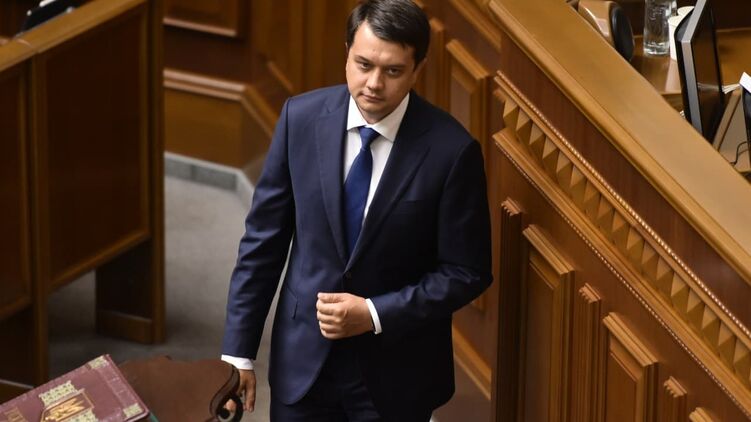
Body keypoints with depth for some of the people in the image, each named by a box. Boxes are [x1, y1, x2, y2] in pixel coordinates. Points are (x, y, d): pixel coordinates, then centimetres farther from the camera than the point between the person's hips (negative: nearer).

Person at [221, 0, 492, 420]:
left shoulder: (451, 150, -15)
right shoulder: (301, 117, -7)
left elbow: (466, 272, -8)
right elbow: (264, 238, -1)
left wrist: (374, 314, -18)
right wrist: (238, 351, -2)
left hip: (395, 372, -2)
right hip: (303, 359, 2)